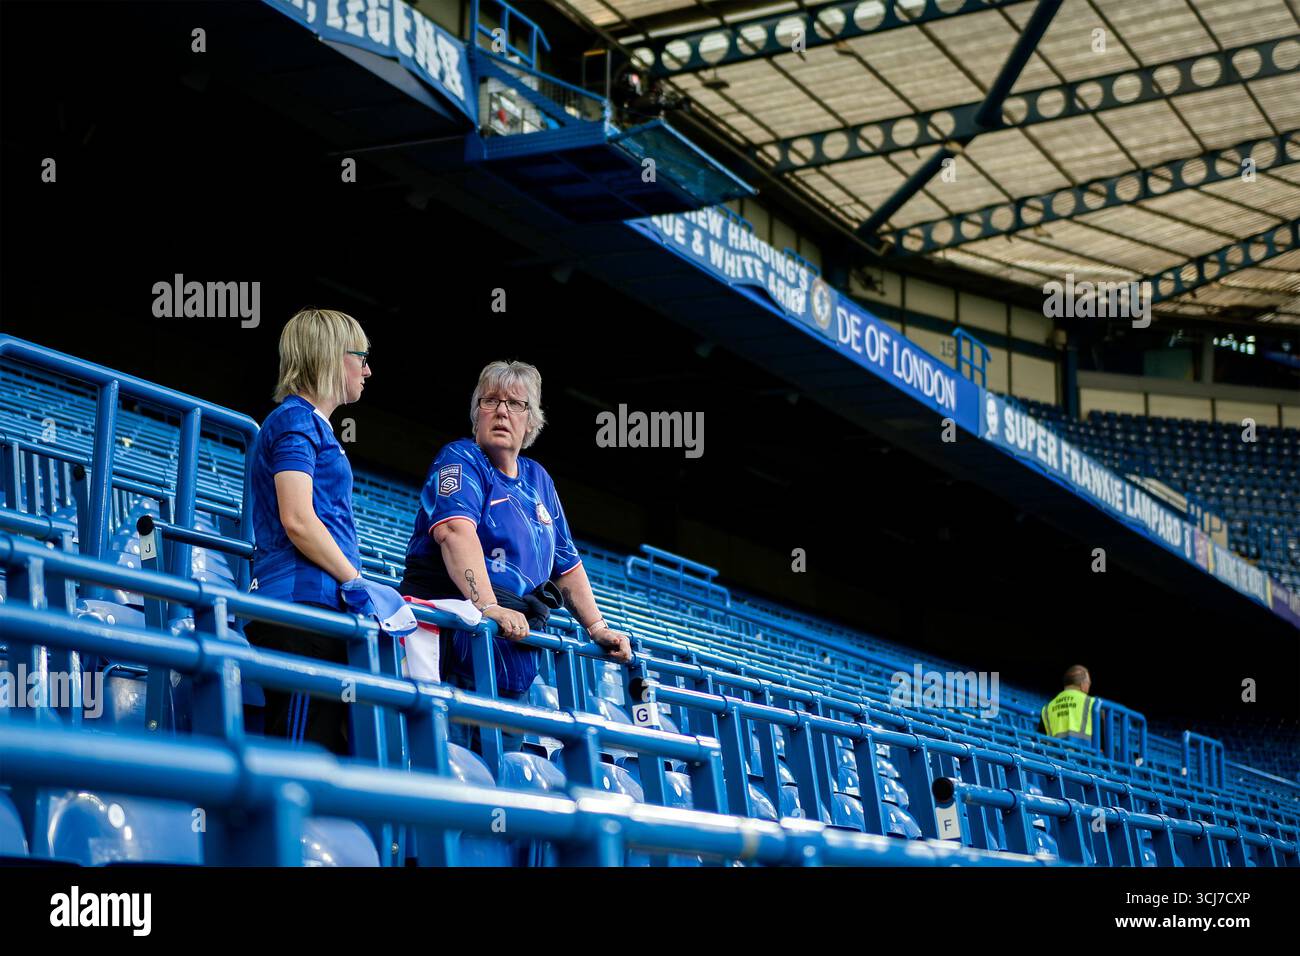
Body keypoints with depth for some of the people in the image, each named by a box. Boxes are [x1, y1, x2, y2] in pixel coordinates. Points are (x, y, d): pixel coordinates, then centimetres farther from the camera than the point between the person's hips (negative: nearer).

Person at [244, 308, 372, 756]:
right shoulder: (296, 420, -3)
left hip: (320, 607, 10)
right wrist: (357, 583, -12)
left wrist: (353, 585, 21)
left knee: (329, 757, 4)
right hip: (304, 604, -10)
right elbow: (297, 520, -14)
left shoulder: (313, 425, 27)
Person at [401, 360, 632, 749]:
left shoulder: (538, 480, 20)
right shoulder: (461, 459, -1)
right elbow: (456, 530, -20)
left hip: (517, 655, 7)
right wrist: (488, 606, -33)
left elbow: (567, 564, 25)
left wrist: (597, 627, 15)